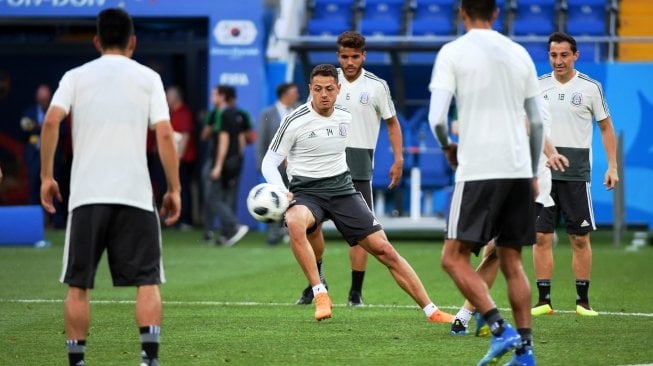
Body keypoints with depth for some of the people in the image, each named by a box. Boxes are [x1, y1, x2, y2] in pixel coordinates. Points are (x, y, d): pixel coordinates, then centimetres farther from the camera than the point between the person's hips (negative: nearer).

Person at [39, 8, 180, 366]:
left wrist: (46, 176, 0)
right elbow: (164, 135, -3)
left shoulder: (75, 77, 8)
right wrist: (174, 190, 3)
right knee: (147, 282, 2)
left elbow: (51, 122, -7)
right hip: (135, 195, -1)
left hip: (86, 195, 1)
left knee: (78, 286, 9)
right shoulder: (148, 78, 6)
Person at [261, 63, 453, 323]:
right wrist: (281, 192, -23)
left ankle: (431, 311, 4)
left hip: (342, 191, 4)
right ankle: (319, 294, -32)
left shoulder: (345, 119, 7)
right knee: (295, 223, -40)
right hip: (305, 192, -4)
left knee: (385, 250, -3)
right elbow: (270, 162, -6)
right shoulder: (295, 122, -8)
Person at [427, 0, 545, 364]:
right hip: (519, 170, 5)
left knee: (455, 258, 1)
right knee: (512, 262, 13)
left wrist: (448, 147, 11)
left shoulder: (453, 52, -2)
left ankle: (501, 329, -15)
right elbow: (537, 122, 14)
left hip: (478, 171, -5)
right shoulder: (519, 54, 12)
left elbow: (437, 118, -10)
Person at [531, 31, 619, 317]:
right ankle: (544, 300, 3)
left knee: (580, 238, 0)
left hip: (576, 173, -2)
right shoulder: (539, 86, 7)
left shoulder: (590, 87, 1)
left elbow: (606, 128, 6)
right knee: (542, 237, -2)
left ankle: (583, 301, 7)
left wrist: (612, 166, -1)